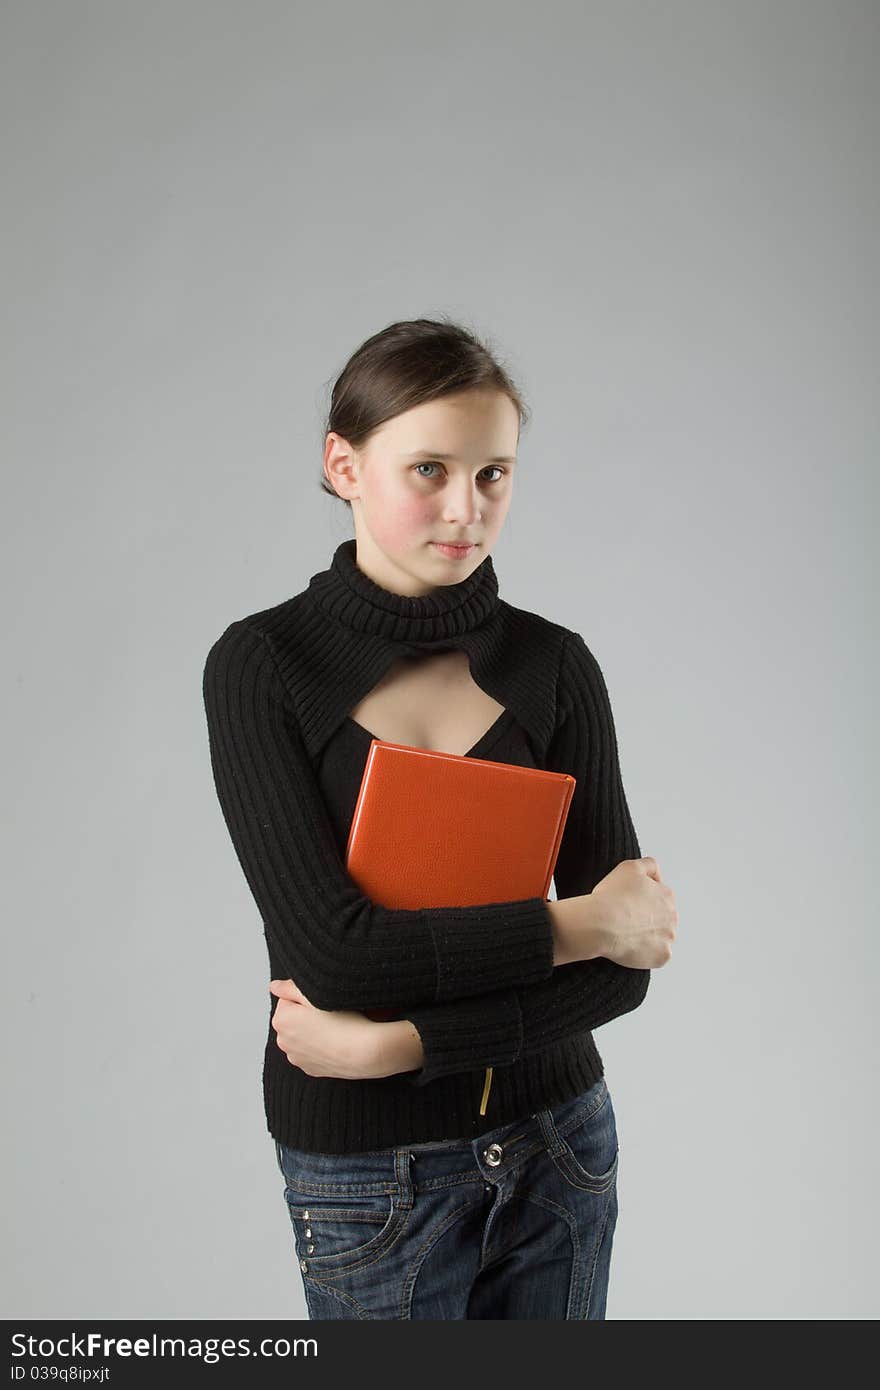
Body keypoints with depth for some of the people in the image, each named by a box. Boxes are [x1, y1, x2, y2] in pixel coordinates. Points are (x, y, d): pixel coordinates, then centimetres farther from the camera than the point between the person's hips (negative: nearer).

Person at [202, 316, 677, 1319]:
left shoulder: (554, 664, -5)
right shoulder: (260, 664, -12)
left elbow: (622, 966, -9)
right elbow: (331, 949, -22)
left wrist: (399, 1042, -18)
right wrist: (580, 922, -16)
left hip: (557, 1144, 3)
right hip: (370, 1168, -2)